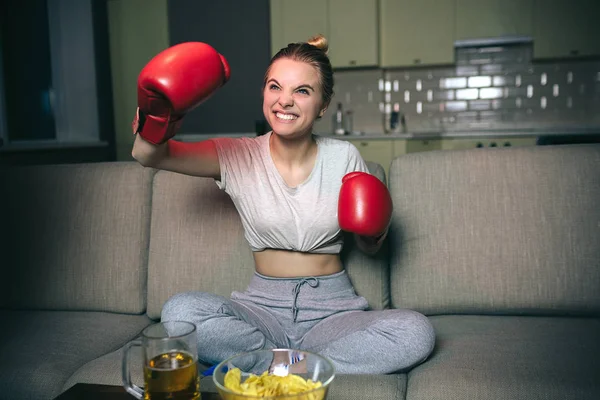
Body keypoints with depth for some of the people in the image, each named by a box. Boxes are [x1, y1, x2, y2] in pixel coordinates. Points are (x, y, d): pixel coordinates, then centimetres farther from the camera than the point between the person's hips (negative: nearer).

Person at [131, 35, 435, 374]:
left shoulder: (344, 157, 1)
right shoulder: (237, 156, -2)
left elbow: (369, 247, 12)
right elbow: (148, 154, -18)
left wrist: (376, 229, -10)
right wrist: (155, 114, -38)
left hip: (333, 306, 1)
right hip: (265, 305, -1)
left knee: (417, 332, -27)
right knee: (180, 310, -27)